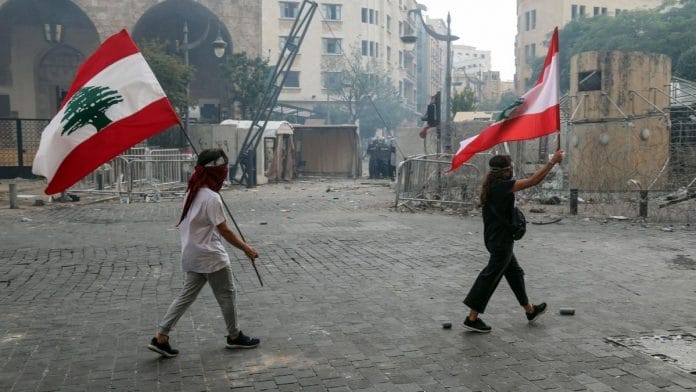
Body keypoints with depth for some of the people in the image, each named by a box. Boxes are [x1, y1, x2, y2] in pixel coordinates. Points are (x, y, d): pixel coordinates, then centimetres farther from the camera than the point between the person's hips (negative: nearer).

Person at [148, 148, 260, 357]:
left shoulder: (192, 192, 6)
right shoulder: (212, 198, -20)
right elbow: (224, 231, -18)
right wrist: (246, 248, -10)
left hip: (193, 255, 8)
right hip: (211, 257, -8)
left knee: (187, 295, 13)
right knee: (227, 295, 8)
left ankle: (161, 337, 11)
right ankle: (234, 336, 23)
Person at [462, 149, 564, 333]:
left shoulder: (492, 185, 7)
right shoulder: (502, 186, -21)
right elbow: (533, 181, -21)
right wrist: (553, 161, -14)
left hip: (495, 238, 10)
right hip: (501, 241, -10)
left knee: (514, 273, 21)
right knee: (491, 276, -3)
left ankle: (530, 310, 36)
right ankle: (472, 318, 2)